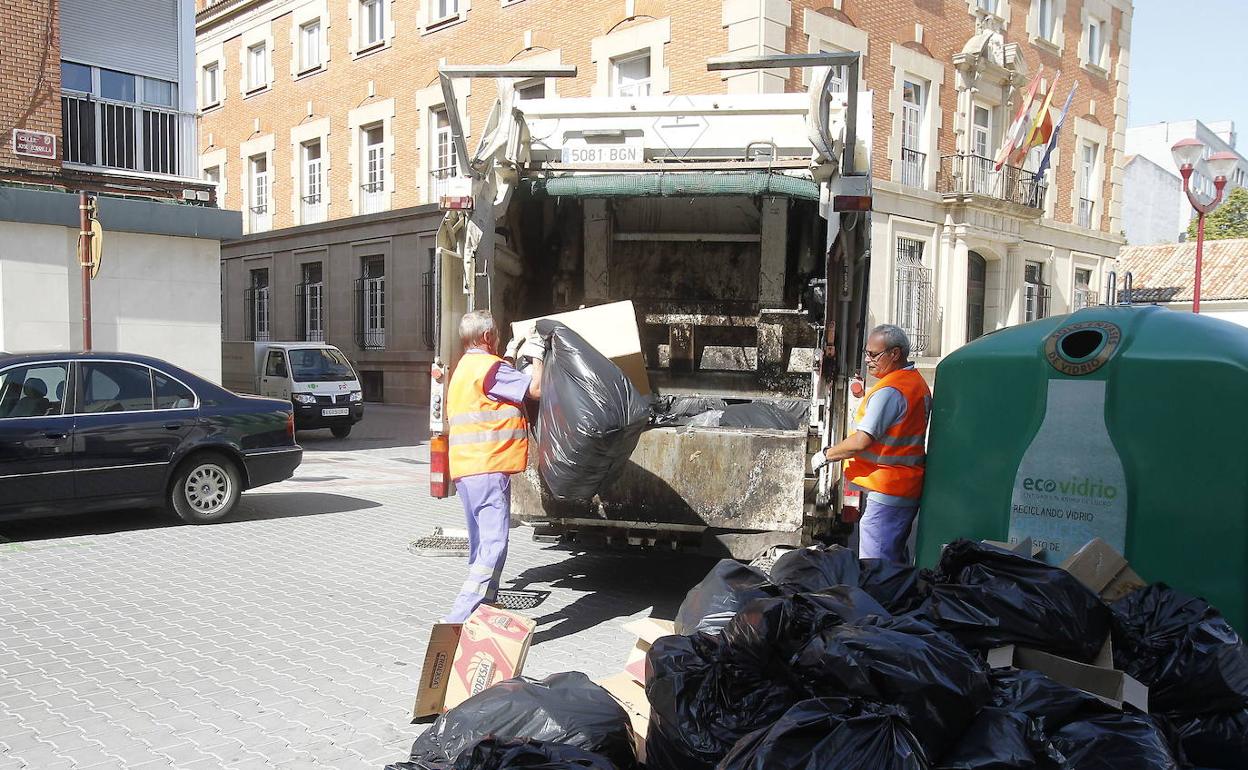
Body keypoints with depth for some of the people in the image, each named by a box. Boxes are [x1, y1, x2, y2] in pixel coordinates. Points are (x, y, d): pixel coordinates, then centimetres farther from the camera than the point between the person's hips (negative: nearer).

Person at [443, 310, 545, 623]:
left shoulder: (466, 367, 21)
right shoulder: (489, 366, -10)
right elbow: (536, 389, -10)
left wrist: (511, 357, 30)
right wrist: (536, 356, 5)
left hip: (467, 468, 11)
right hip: (487, 469, -11)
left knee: (482, 545, 17)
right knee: (494, 544, -14)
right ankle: (459, 618, -21)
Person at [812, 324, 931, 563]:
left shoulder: (889, 390, -19)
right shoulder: (917, 381, 12)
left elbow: (861, 441, -23)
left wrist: (826, 455, -10)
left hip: (885, 492, -10)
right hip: (908, 489, 10)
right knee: (897, 559, 18)